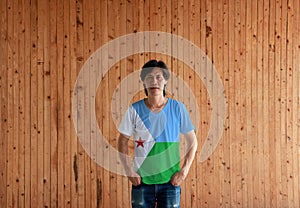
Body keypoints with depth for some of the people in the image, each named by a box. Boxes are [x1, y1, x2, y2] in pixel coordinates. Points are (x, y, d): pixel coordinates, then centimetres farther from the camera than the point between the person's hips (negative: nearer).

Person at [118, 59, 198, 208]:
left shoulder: (177, 108, -4)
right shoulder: (134, 110, -4)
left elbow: (192, 142, 2)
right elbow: (122, 141, 4)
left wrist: (184, 171, -6)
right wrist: (129, 171, -5)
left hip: (170, 180, 0)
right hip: (141, 180, 0)